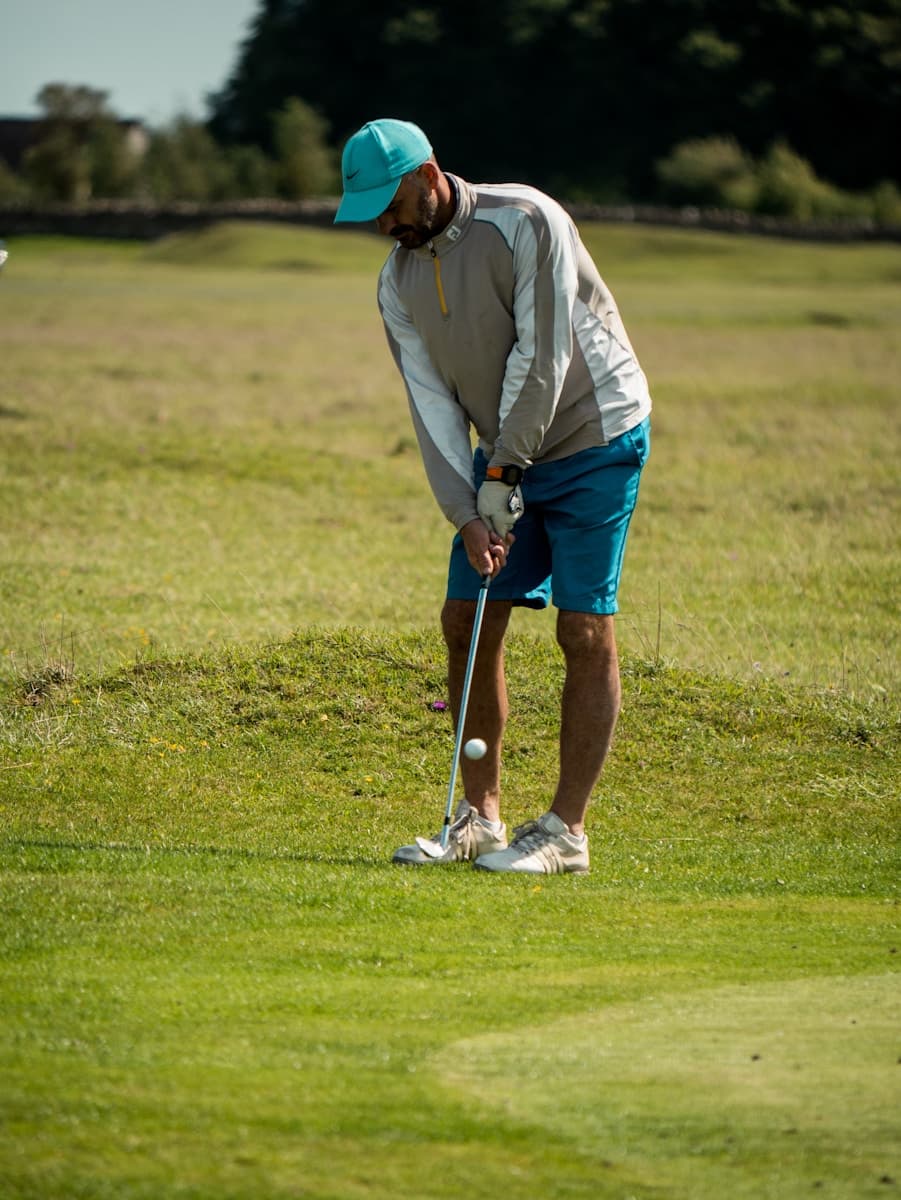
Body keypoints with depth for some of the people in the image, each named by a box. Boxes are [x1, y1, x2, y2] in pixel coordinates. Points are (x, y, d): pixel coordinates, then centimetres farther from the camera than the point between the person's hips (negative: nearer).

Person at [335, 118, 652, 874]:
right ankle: (480, 818, 11)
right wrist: (466, 513, -11)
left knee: (584, 630, -9)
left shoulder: (526, 222, -20)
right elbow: (433, 405, -1)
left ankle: (565, 830, -8)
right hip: (504, 453, 7)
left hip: (593, 436, -7)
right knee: (467, 621, 2)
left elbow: (543, 357, -21)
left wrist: (503, 471, -17)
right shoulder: (399, 281, 1)